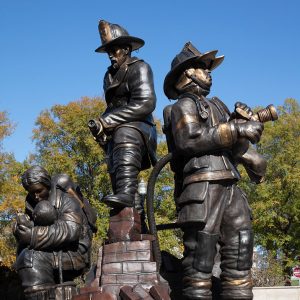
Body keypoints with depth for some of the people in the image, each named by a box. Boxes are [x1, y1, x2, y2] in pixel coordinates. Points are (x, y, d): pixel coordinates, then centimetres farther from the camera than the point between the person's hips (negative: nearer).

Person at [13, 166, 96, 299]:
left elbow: (70, 231, -26)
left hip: (74, 254, -8)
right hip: (56, 255, 8)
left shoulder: (65, 199, -11)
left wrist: (33, 235, -30)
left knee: (32, 258, -26)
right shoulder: (32, 203, 11)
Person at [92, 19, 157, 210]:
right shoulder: (110, 75, 21)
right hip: (116, 135, 9)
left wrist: (108, 120, -17)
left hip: (138, 128, -9)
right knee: (117, 175, 4)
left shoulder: (139, 68, -2)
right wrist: (102, 124, 7)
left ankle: (126, 193, -55)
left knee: (125, 134, -38)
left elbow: (146, 104, -17)